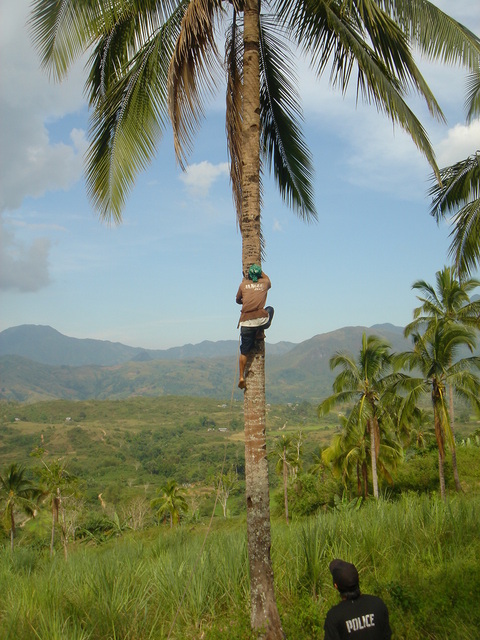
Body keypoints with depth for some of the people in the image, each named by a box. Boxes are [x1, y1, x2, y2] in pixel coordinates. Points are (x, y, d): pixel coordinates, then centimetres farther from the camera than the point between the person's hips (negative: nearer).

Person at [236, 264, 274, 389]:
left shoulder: (243, 284, 15)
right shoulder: (264, 283, 15)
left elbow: (238, 300, 29)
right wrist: (260, 271, 55)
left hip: (246, 321, 1)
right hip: (261, 320, -1)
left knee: (244, 352, 12)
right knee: (270, 309, 33)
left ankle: (241, 377, 6)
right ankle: (260, 333, 18)